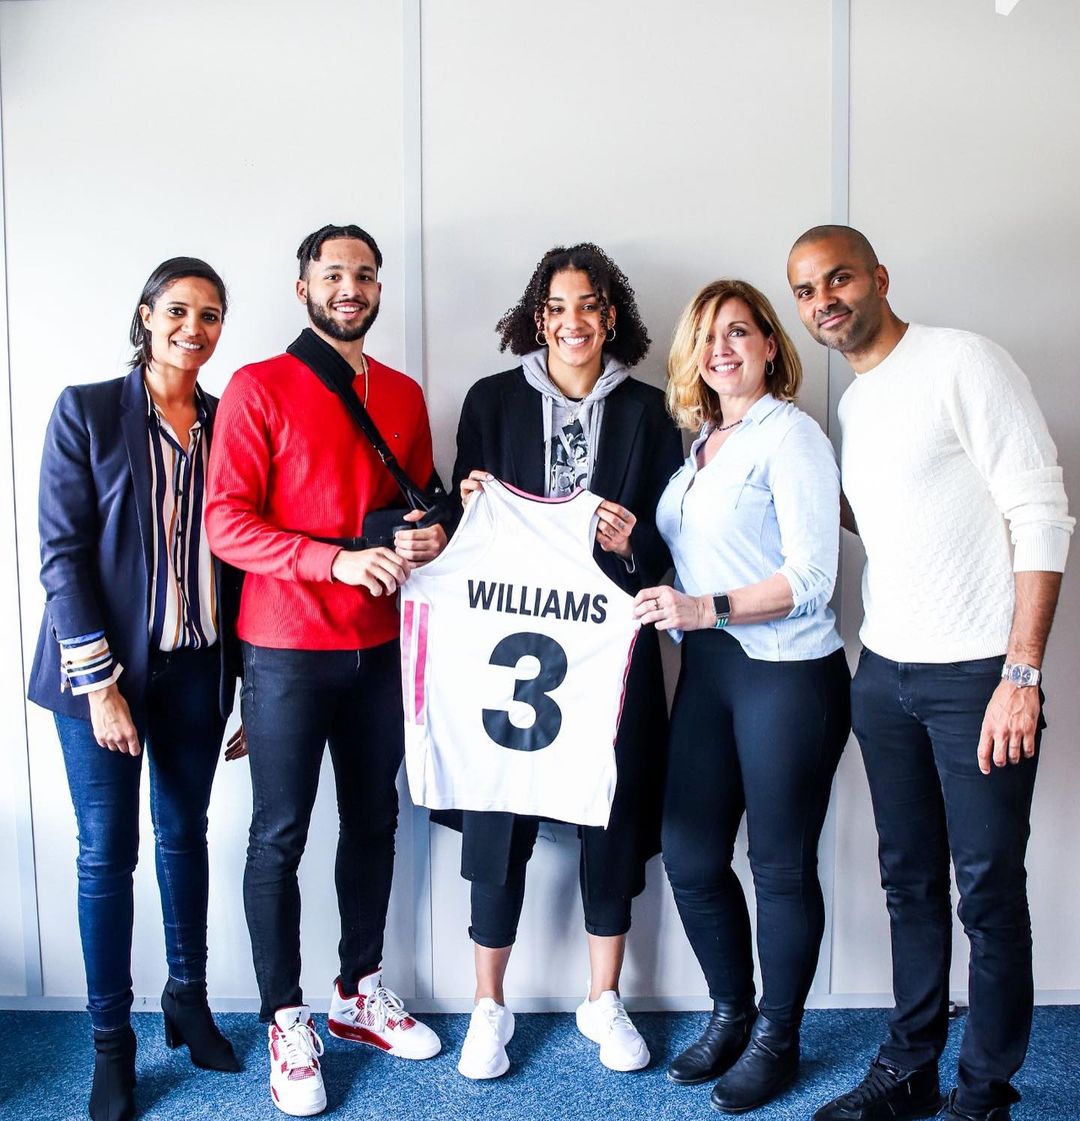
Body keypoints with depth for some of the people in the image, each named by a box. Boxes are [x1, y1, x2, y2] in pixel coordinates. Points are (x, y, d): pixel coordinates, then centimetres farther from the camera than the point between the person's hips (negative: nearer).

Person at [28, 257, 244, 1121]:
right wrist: (99, 680, -13)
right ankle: (111, 1042, 20)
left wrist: (249, 683, 5)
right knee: (107, 851, 4)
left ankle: (189, 1000, 33)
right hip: (106, 664, -3)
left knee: (186, 833, 15)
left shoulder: (228, 424, 4)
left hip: (197, 667, 3)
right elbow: (62, 552, -8)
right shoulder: (87, 411, -5)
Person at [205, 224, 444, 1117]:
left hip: (379, 646, 5)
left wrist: (428, 535, -4)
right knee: (280, 836, 4)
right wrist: (337, 559, -22)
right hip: (286, 649, -5)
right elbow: (227, 521, -12)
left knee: (374, 821, 13)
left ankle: (360, 992, 31)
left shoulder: (404, 395, 11)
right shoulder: (258, 388, -5)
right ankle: (286, 1020, 20)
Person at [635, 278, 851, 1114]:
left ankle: (778, 1038, 26)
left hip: (788, 675, -7)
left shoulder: (790, 434, -8)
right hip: (707, 670, 7)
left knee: (781, 865, 6)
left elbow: (811, 575, -15)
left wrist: (707, 608, -21)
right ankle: (731, 1013, 32)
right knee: (690, 857, 9)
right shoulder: (699, 442, 13)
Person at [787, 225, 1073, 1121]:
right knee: (910, 881, 15)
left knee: (989, 893, 4)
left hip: (978, 673, -7)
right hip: (884, 673, 7)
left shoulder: (963, 361, -9)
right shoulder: (851, 402, 13)